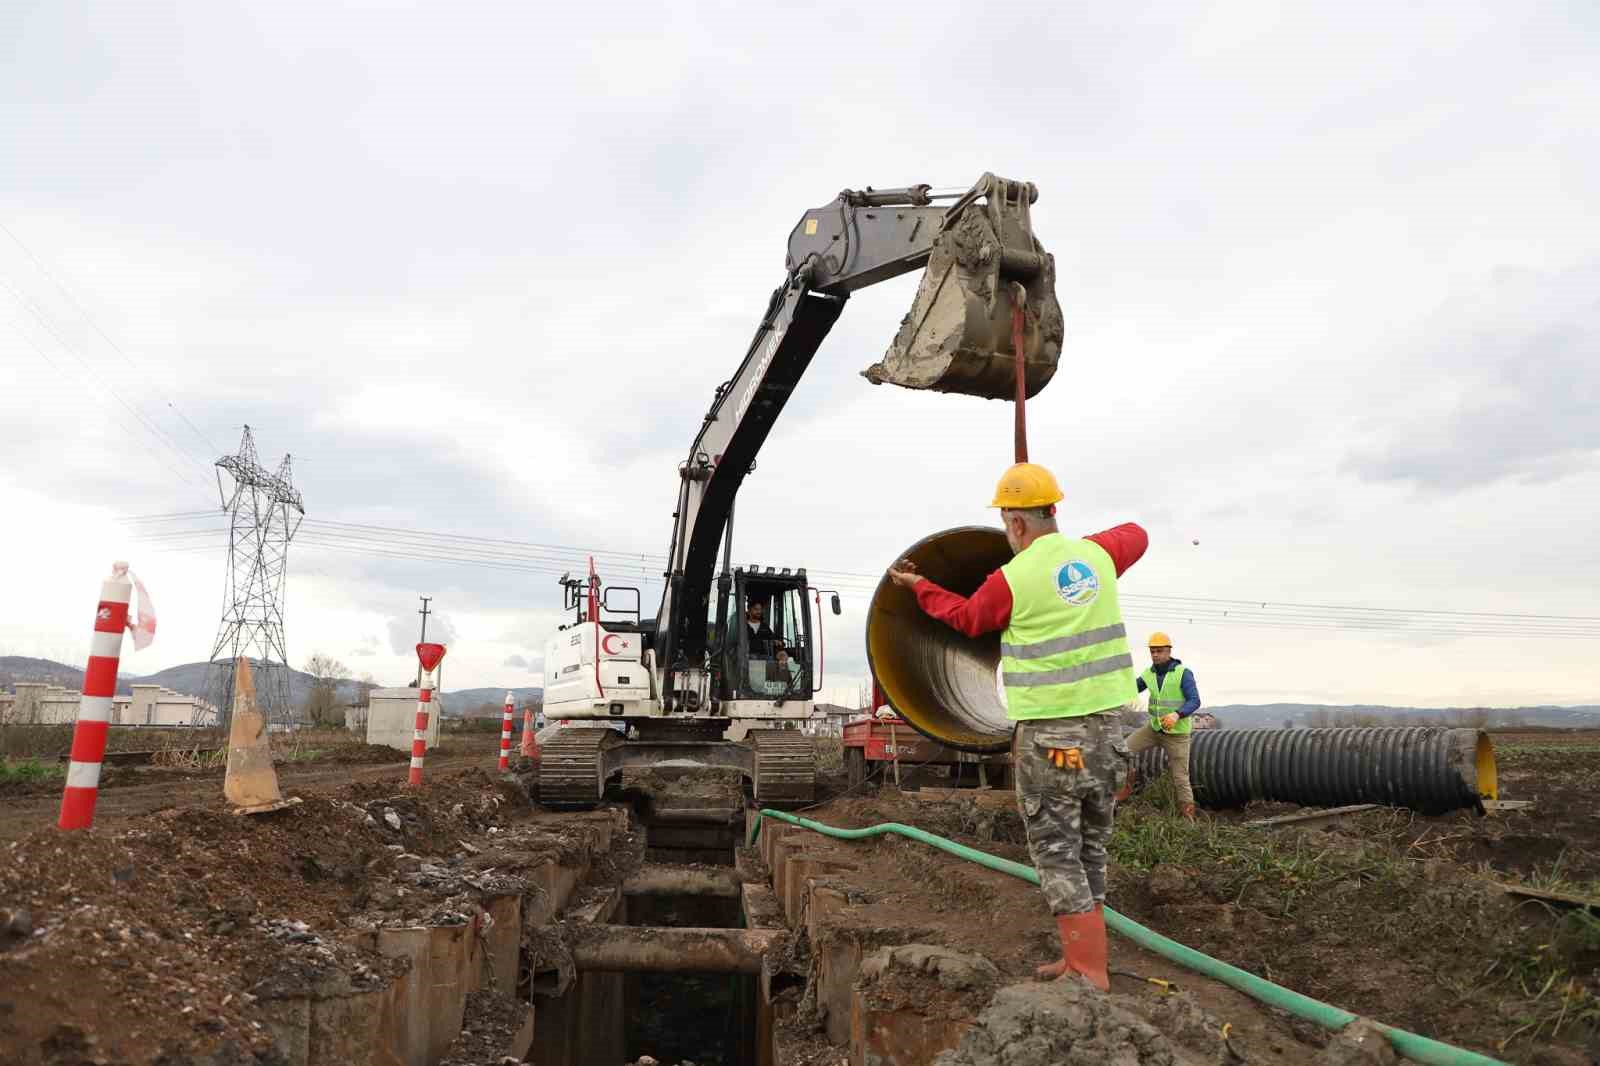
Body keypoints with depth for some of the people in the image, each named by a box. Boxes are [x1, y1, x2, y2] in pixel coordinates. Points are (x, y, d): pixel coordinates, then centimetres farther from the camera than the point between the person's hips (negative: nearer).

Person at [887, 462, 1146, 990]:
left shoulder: (1011, 580, -11)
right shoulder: (1095, 555, 4)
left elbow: (967, 617, 10)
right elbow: (1136, 536, 28)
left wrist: (918, 586, 24)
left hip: (1049, 732, -6)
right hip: (1106, 724, 6)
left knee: (1056, 852, 2)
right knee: (1089, 849, 15)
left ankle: (1090, 973, 2)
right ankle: (1079, 959, 24)